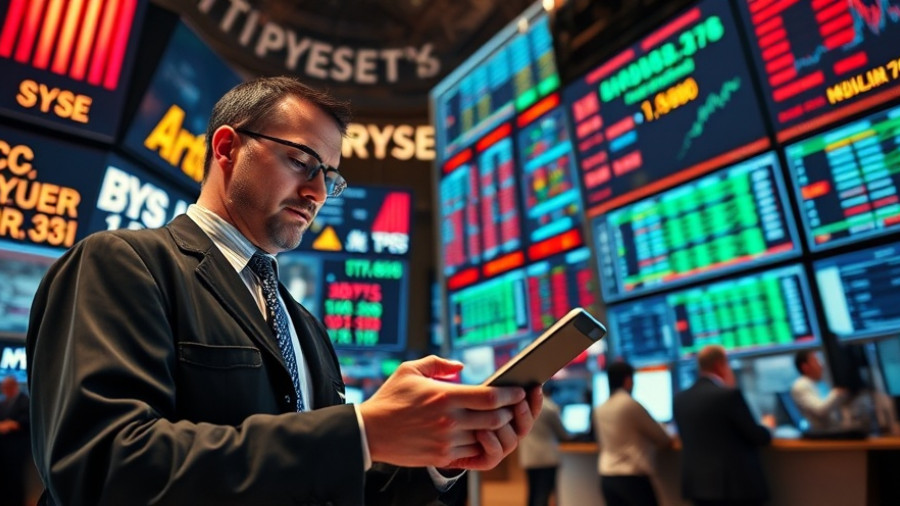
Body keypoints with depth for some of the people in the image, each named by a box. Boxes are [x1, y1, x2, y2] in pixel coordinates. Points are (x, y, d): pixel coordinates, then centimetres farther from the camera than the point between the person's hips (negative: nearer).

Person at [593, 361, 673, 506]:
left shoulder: (599, 410, 7)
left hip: (606, 477, 6)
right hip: (632, 477, -6)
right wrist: (667, 441, 24)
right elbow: (661, 438, 0)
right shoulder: (631, 405, -12)